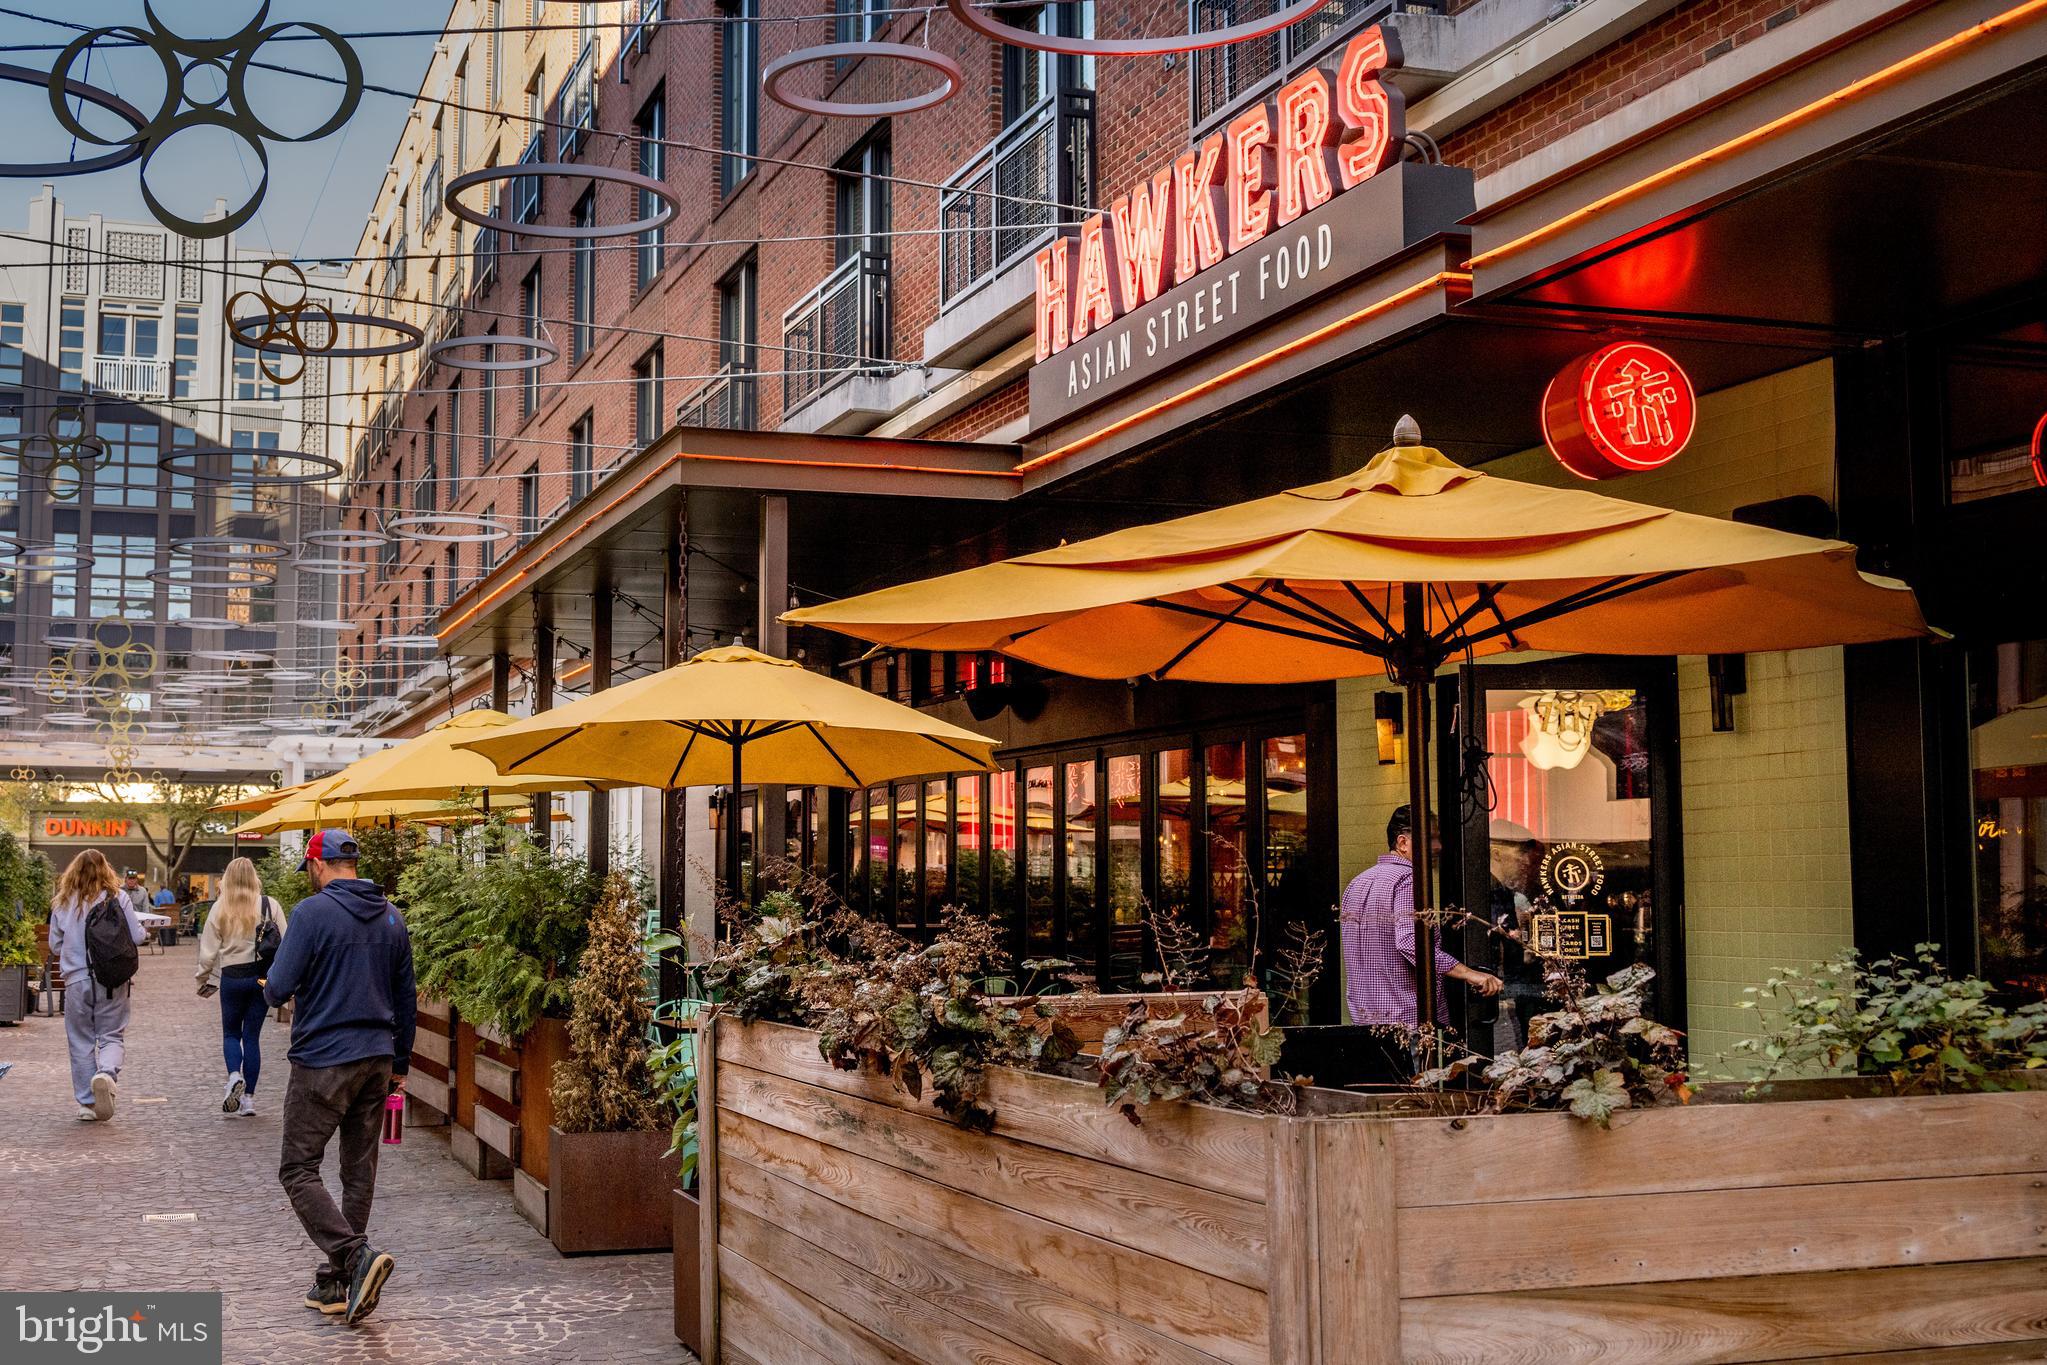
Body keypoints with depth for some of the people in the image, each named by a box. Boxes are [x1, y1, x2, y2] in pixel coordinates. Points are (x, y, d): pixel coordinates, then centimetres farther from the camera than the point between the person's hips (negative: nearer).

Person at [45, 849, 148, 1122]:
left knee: (81, 1041, 11)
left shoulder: (62, 903, 1)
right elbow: (137, 937, -4)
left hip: (77, 981, 2)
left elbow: (55, 945, 8)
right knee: (112, 1035, 6)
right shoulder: (116, 898, -6)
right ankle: (107, 1073, -25)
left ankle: (86, 1104, 14)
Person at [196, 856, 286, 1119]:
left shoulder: (220, 908, -5)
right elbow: (285, 943, -3)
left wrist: (205, 978, 14)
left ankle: (234, 1075, -13)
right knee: (252, 1036, 9)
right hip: (263, 977, 1)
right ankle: (248, 1097, 9)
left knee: (231, 1033, 15)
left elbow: (208, 950, -2)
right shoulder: (270, 906, -4)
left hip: (232, 977, -1)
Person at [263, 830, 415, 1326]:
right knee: (359, 1172, 11)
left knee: (298, 1169, 0)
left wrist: (269, 988, 10)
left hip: (323, 1061, -6)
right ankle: (337, 1285, 16)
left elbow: (280, 988, -14)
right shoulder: (391, 917, 10)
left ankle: (356, 1254, -18)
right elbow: (406, 999, 14)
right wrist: (399, 1065, 22)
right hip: (378, 1061, 6)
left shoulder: (312, 912, -11)